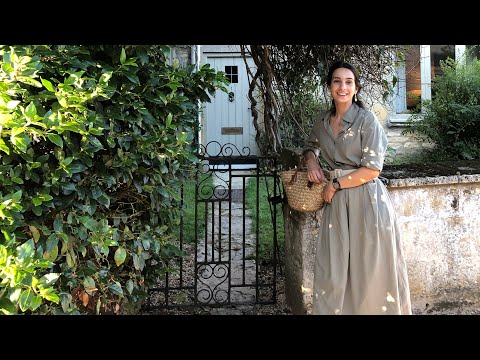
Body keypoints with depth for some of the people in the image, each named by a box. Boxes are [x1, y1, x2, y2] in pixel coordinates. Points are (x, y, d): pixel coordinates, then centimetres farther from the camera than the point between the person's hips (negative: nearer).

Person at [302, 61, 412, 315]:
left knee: (370, 268, 1)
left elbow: (372, 169, -12)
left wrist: (335, 185, -8)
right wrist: (311, 160, 6)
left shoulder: (367, 120, -8)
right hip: (336, 201, 5)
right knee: (332, 267, 6)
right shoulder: (323, 122, 8)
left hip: (366, 199, -5)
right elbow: (310, 146, 28)